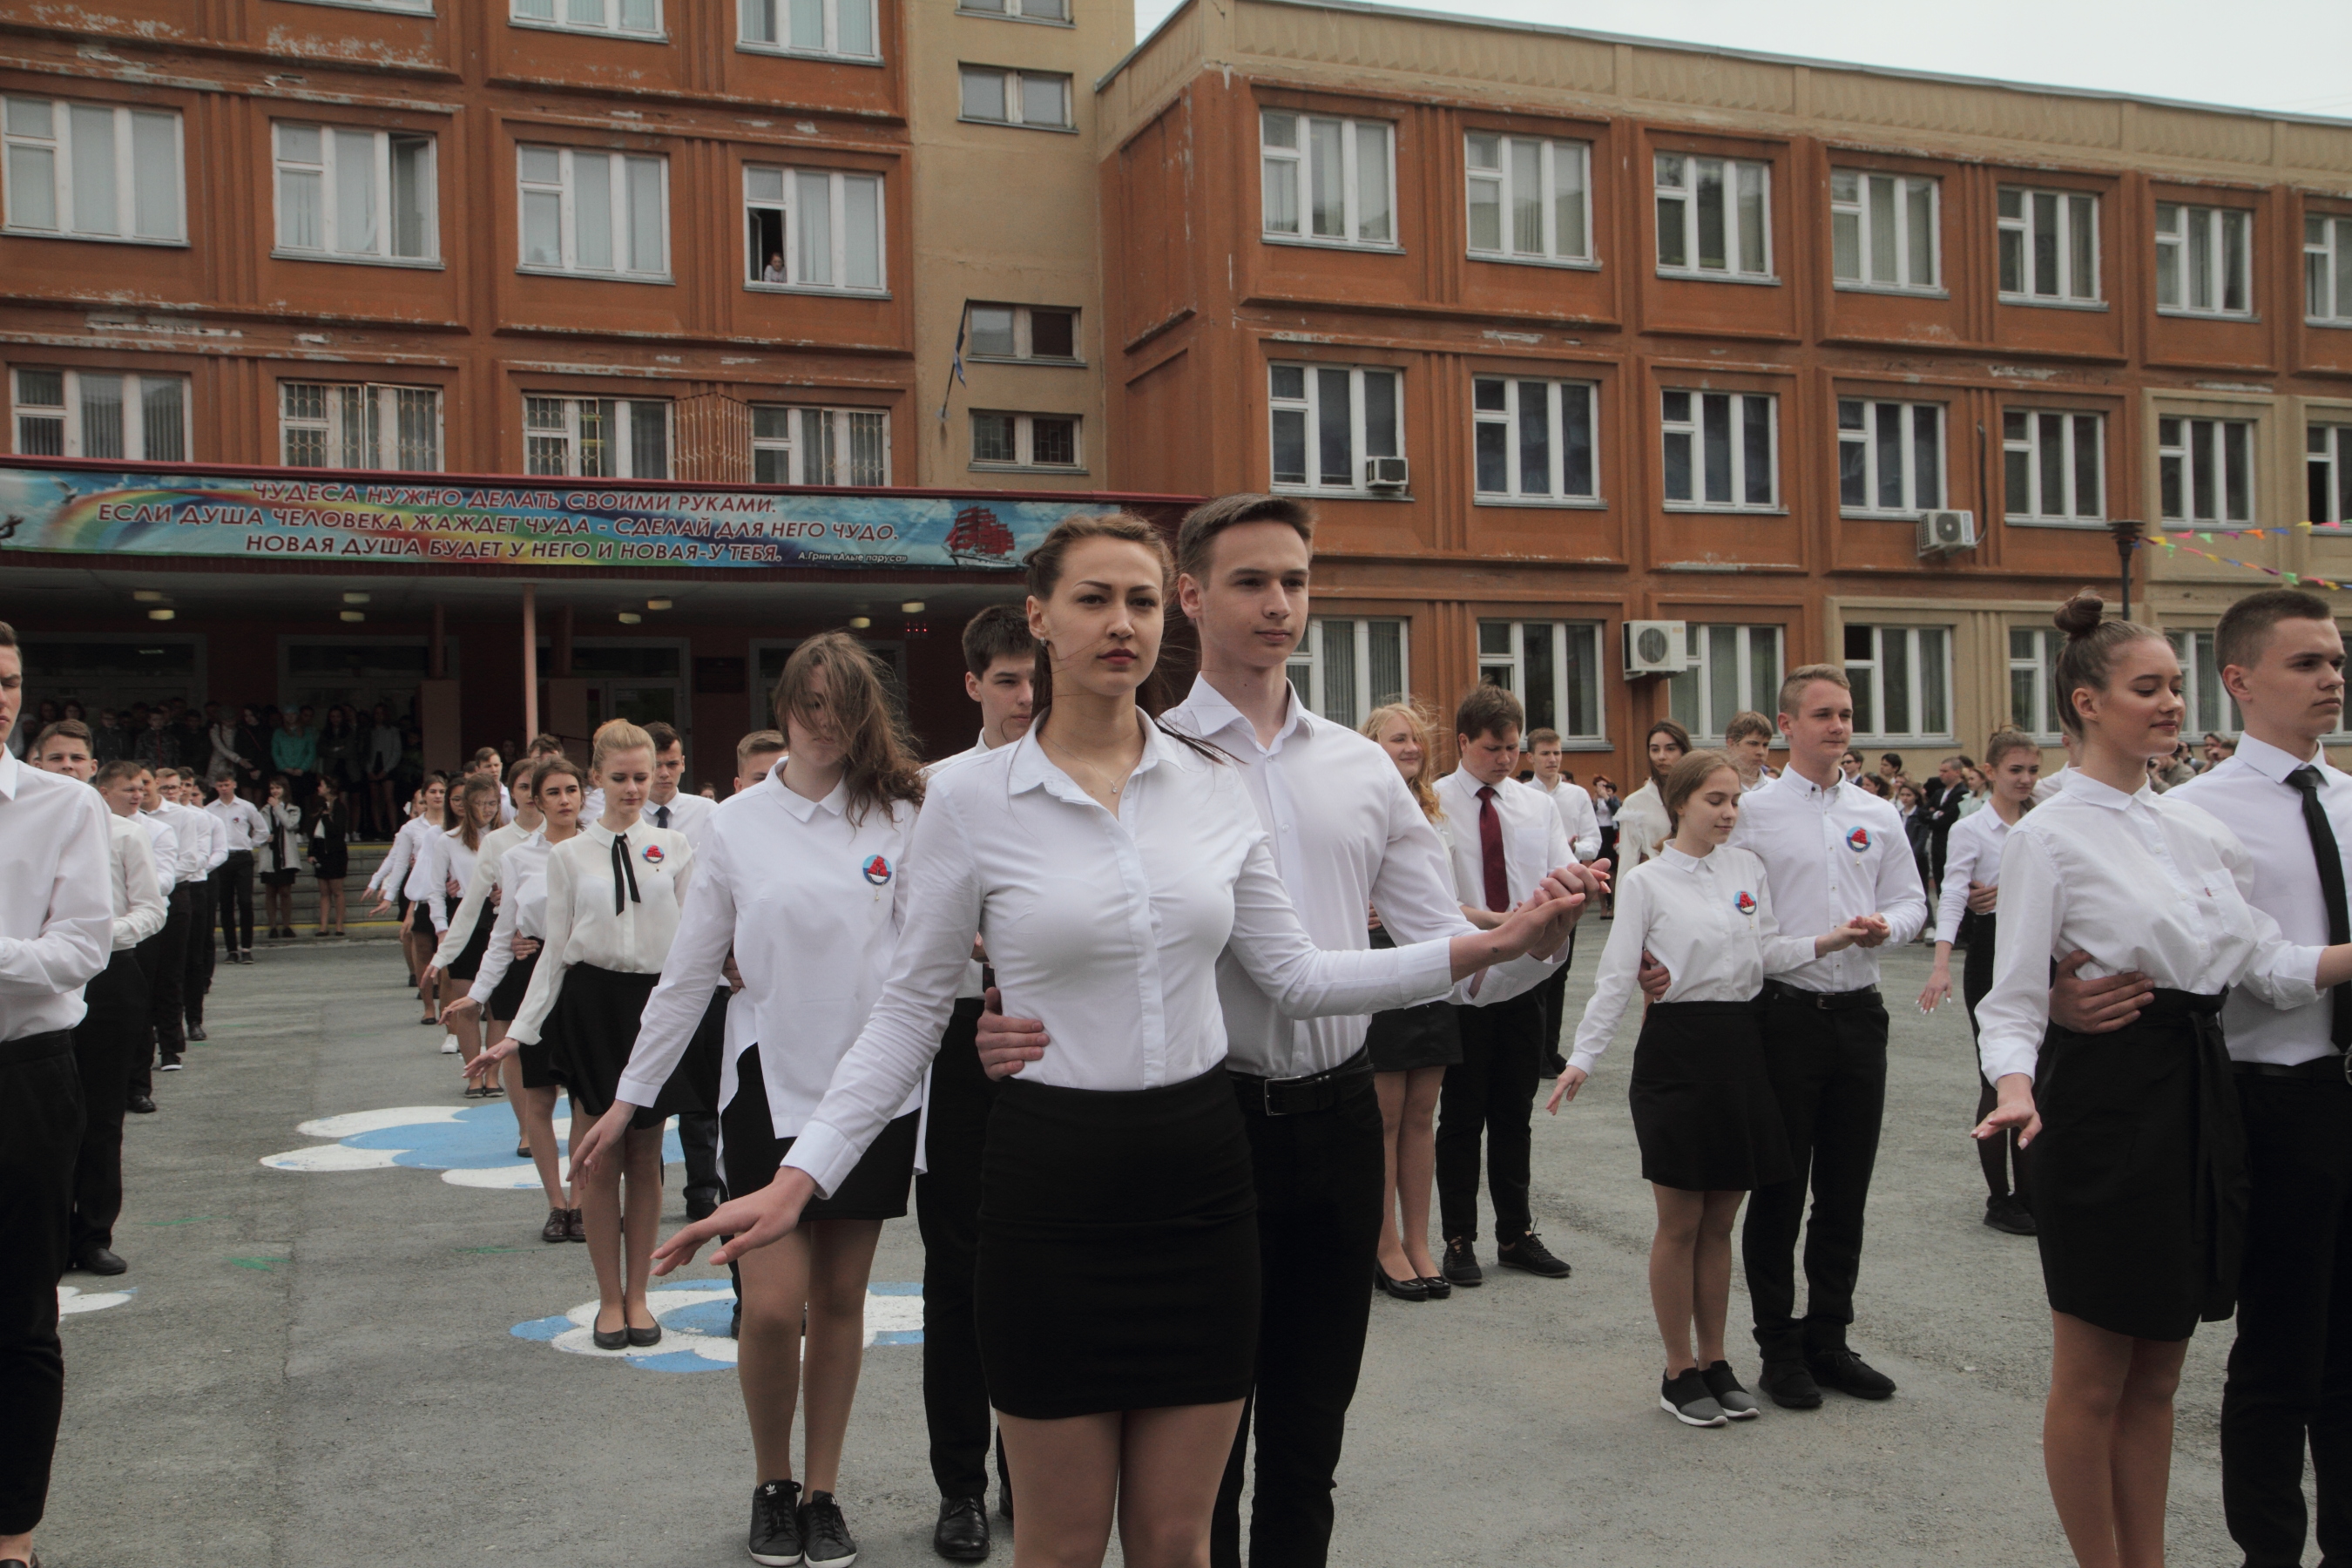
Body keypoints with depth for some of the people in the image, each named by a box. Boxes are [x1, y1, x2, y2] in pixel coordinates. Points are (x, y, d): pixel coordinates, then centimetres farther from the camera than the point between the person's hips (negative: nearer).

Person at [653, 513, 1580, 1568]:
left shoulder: (1213, 785, 2)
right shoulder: (970, 799, -7)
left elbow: (1293, 976, 4)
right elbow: (911, 1009, -3)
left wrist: (1482, 950, -4)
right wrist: (799, 1179, -12)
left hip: (1198, 1172, 3)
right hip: (1053, 1178, -3)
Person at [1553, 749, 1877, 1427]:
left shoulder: (1747, 867, 8)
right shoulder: (1647, 881, -5)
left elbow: (1768, 953, 8)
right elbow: (1617, 977, -8)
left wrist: (1827, 941, -8)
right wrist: (1583, 1057, -14)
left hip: (1740, 1044, 5)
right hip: (1676, 1046, -4)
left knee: (1720, 1221, 13)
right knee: (1680, 1224, 4)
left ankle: (1715, 1362, 24)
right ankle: (1679, 1373, 16)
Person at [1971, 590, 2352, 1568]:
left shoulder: (2194, 824, 10)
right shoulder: (2049, 836, -9)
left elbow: (2267, 964, 5)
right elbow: (2013, 1000, -12)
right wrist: (2016, 1090, -30)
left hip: (2199, 1093, 7)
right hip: (2108, 1097, -7)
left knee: (2157, 1375, 17)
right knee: (2093, 1379, 6)